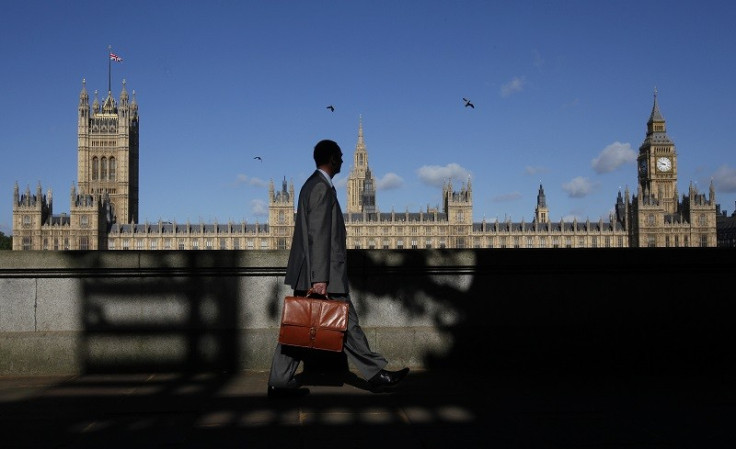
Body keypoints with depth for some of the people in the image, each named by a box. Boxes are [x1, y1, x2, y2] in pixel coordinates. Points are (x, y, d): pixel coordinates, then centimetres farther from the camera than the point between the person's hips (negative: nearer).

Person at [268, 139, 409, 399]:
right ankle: (375, 374, 9)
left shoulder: (312, 185, 20)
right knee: (346, 323, -1)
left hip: (306, 275, 10)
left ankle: (279, 383, 10)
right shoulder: (322, 187, -12)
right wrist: (320, 278, -22)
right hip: (323, 275, -10)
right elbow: (318, 235, -19)